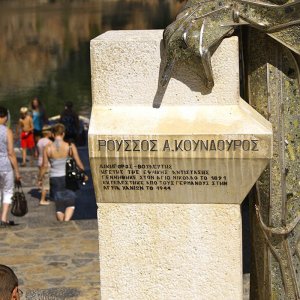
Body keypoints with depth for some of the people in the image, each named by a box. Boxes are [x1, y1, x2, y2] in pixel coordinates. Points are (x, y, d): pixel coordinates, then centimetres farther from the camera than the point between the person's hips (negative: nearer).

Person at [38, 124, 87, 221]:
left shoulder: (48, 148, -6)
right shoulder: (70, 146, -7)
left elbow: (45, 166, -4)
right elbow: (78, 163, -2)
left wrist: (39, 178, 9)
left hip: (54, 179, 1)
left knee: (59, 204, 15)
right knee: (70, 202, 11)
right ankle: (66, 221, -11)